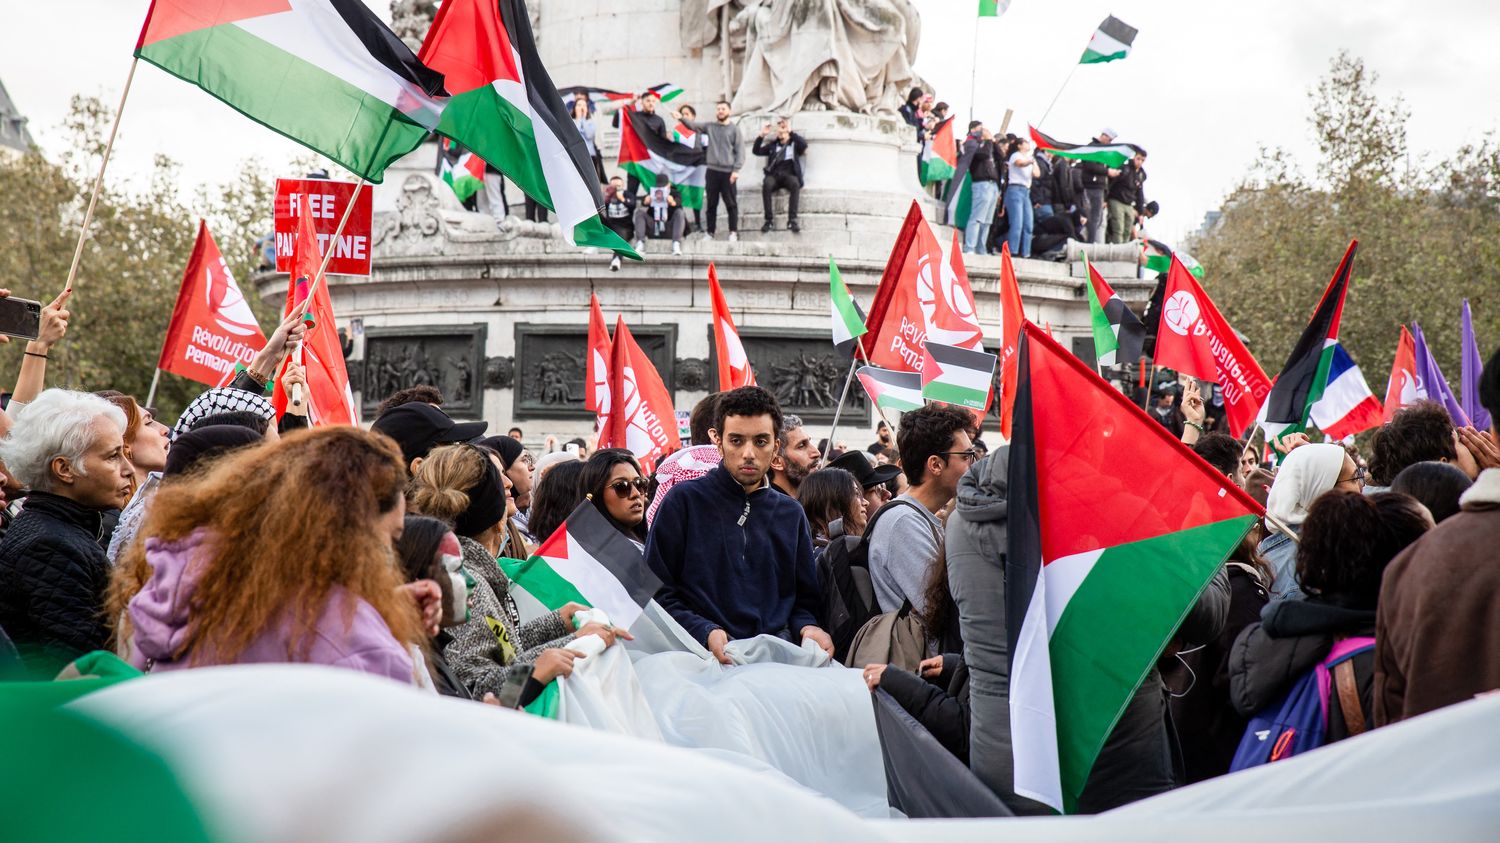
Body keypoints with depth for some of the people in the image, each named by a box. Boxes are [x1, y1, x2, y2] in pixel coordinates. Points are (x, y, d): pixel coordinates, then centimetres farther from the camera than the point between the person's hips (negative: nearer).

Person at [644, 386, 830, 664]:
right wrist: (705, 631, -13)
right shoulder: (684, 501, 7)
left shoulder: (790, 514, 21)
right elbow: (657, 592, 3)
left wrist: (807, 627, 0)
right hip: (704, 652, -3)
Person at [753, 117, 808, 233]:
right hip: (774, 175, 2)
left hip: (789, 174, -2)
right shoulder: (773, 145, 23)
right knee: (767, 184, -34)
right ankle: (769, 220, -33)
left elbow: (804, 144, -7)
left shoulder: (795, 144, 16)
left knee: (795, 184, -37)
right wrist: (762, 136, 1)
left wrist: (791, 132, -15)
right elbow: (756, 151, 14)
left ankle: (792, 219, -39)